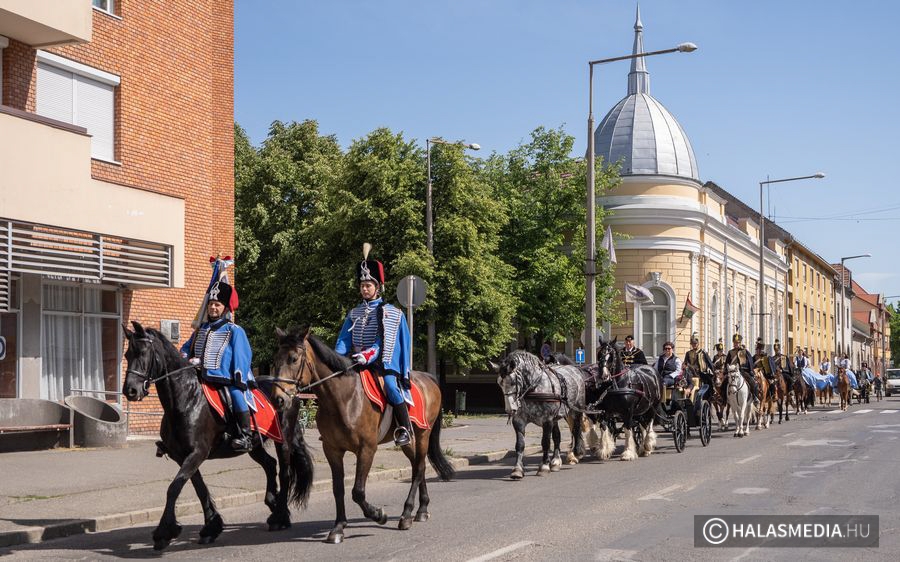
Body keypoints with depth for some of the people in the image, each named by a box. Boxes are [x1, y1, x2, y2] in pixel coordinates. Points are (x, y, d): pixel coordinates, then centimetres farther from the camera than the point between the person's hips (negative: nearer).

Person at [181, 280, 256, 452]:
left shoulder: (234, 331, 1)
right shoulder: (201, 329, 18)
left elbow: (241, 358, -3)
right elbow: (186, 347, 25)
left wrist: (240, 382, -12)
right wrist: (186, 358, 1)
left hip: (227, 380, -6)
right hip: (202, 378, 6)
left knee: (237, 395, -27)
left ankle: (245, 436, -23)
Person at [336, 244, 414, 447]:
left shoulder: (392, 313, 2)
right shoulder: (354, 314, 15)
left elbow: (384, 341, -10)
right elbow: (344, 340, 6)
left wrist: (369, 355, -27)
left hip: (382, 362, -5)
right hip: (357, 362, 5)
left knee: (391, 386, -29)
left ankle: (405, 429, -19)